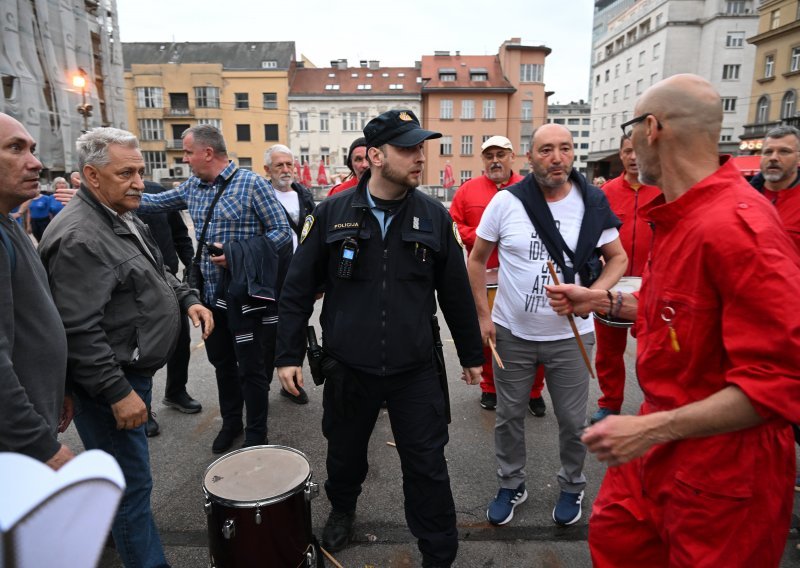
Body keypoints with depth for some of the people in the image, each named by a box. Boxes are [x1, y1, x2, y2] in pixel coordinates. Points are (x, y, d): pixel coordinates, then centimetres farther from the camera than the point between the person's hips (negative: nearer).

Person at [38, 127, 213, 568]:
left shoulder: (124, 219, 10)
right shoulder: (79, 238, -23)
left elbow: (156, 273, 23)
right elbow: (79, 330, -27)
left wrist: (186, 299, 6)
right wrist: (118, 392, -25)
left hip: (133, 369, 10)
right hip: (108, 382, -10)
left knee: (117, 470, 27)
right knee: (132, 482, 1)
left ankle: (99, 530, 49)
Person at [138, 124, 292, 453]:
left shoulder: (251, 184, -10)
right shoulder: (192, 187, 9)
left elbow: (282, 232, -12)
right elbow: (153, 202, 19)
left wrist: (238, 255, -20)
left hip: (245, 294, -6)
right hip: (210, 293, 7)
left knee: (251, 368, 4)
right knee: (222, 362, 19)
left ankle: (256, 436, 21)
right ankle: (230, 422, 38)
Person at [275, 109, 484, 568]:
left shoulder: (434, 216, -3)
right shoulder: (334, 213, -5)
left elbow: (456, 292, 5)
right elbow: (299, 288, 0)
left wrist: (471, 354, 10)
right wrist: (289, 354, -2)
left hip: (416, 370, 0)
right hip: (348, 368, 1)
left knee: (428, 467, 7)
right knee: (345, 454, 21)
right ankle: (342, 509, 52)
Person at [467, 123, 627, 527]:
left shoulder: (593, 203, -5)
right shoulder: (506, 201, -8)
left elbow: (618, 258, 6)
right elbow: (477, 260, 1)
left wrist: (594, 294, -13)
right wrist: (483, 315, -4)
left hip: (570, 335, 0)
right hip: (512, 333, 0)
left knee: (572, 421, 13)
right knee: (509, 416, 14)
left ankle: (572, 488, 40)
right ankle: (511, 486, 37)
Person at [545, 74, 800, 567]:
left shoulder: (739, 226, -25)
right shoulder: (678, 215, 4)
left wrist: (653, 428, -29)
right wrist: (601, 300, 13)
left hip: (723, 465, -8)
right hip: (661, 442, 8)